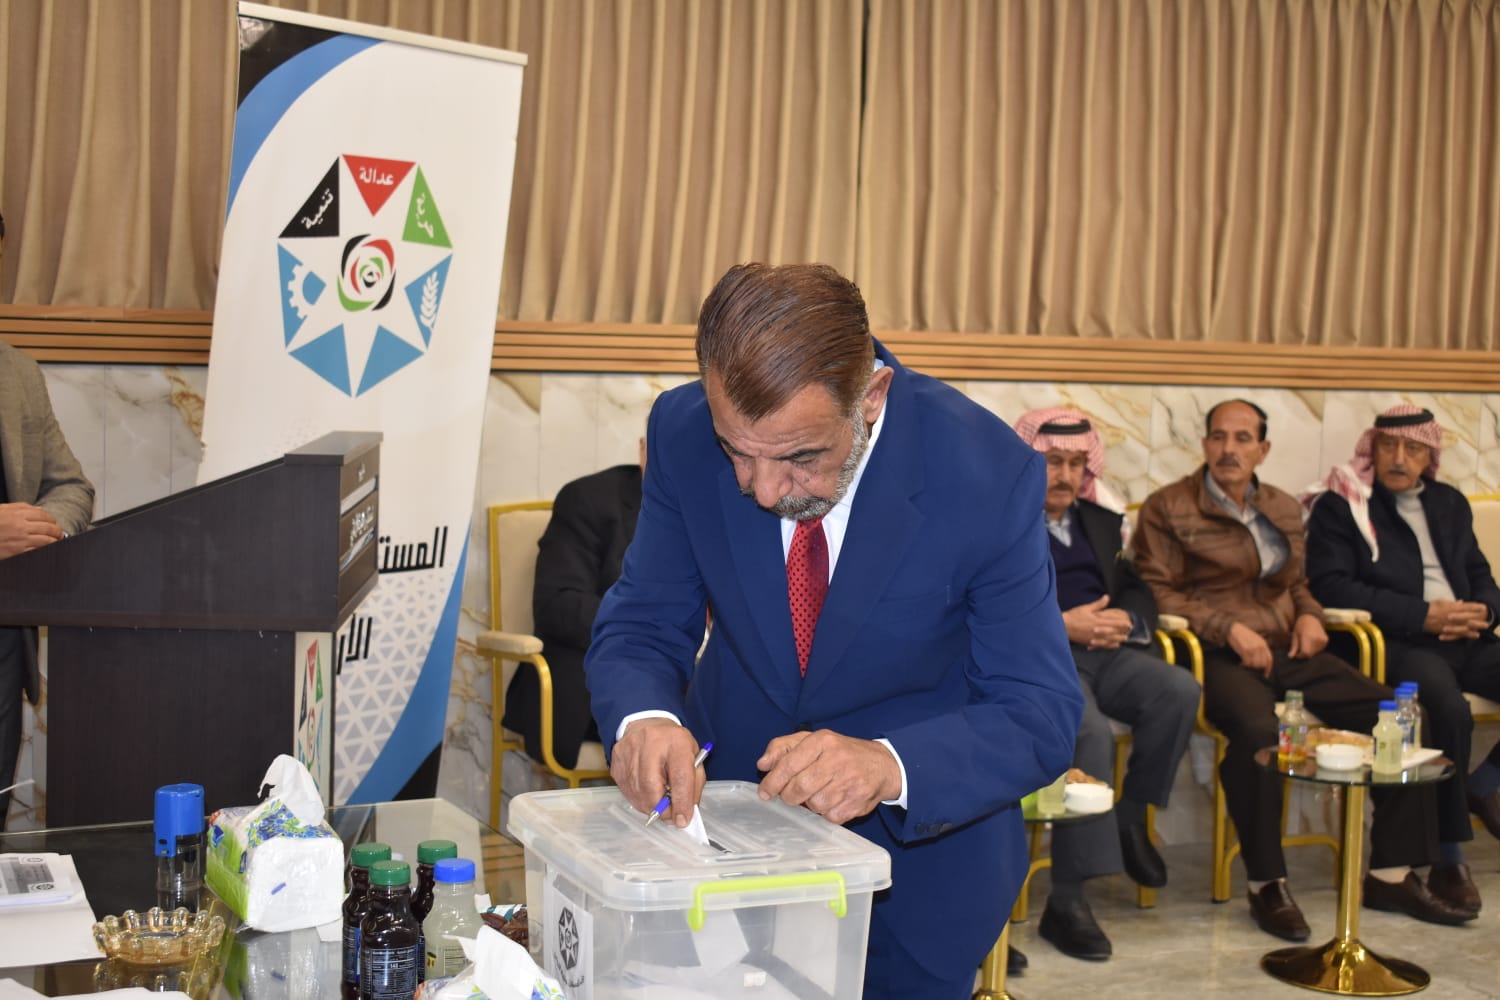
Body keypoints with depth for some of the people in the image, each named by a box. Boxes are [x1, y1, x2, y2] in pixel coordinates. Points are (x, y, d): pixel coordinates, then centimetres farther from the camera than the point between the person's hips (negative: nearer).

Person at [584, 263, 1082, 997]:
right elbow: (641, 625, -10)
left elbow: (1041, 715, -22)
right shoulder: (683, 433, -19)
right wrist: (644, 718, -34)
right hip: (725, 815, 2)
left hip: (917, 838, -2)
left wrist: (890, 766, -41)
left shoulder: (988, 476, -27)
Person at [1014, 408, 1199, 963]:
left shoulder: (1100, 522, 25)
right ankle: (1066, 900, -28)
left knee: (1179, 691, -22)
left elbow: (1137, 591, 21)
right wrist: (1061, 625, -18)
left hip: (1104, 652, 6)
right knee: (1091, 732, -33)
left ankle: (1130, 818, -3)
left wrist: (1127, 620, -5)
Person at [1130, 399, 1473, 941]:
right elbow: (1157, 592, -6)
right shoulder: (1168, 508, 0)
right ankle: (1267, 884, -21)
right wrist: (1229, 628, -15)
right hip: (1217, 655, -6)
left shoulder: (1284, 509, 19)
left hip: (1287, 651, 6)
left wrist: (1309, 615, 6)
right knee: (1258, 729, -39)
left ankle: (1391, 873, 1)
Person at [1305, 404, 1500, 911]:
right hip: (1395, 643, -6)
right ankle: (1449, 860, -22)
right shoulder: (1340, 505, 3)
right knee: (1450, 709, -34)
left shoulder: (1449, 504, 23)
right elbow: (1330, 585, -9)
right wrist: (1423, 615, -15)